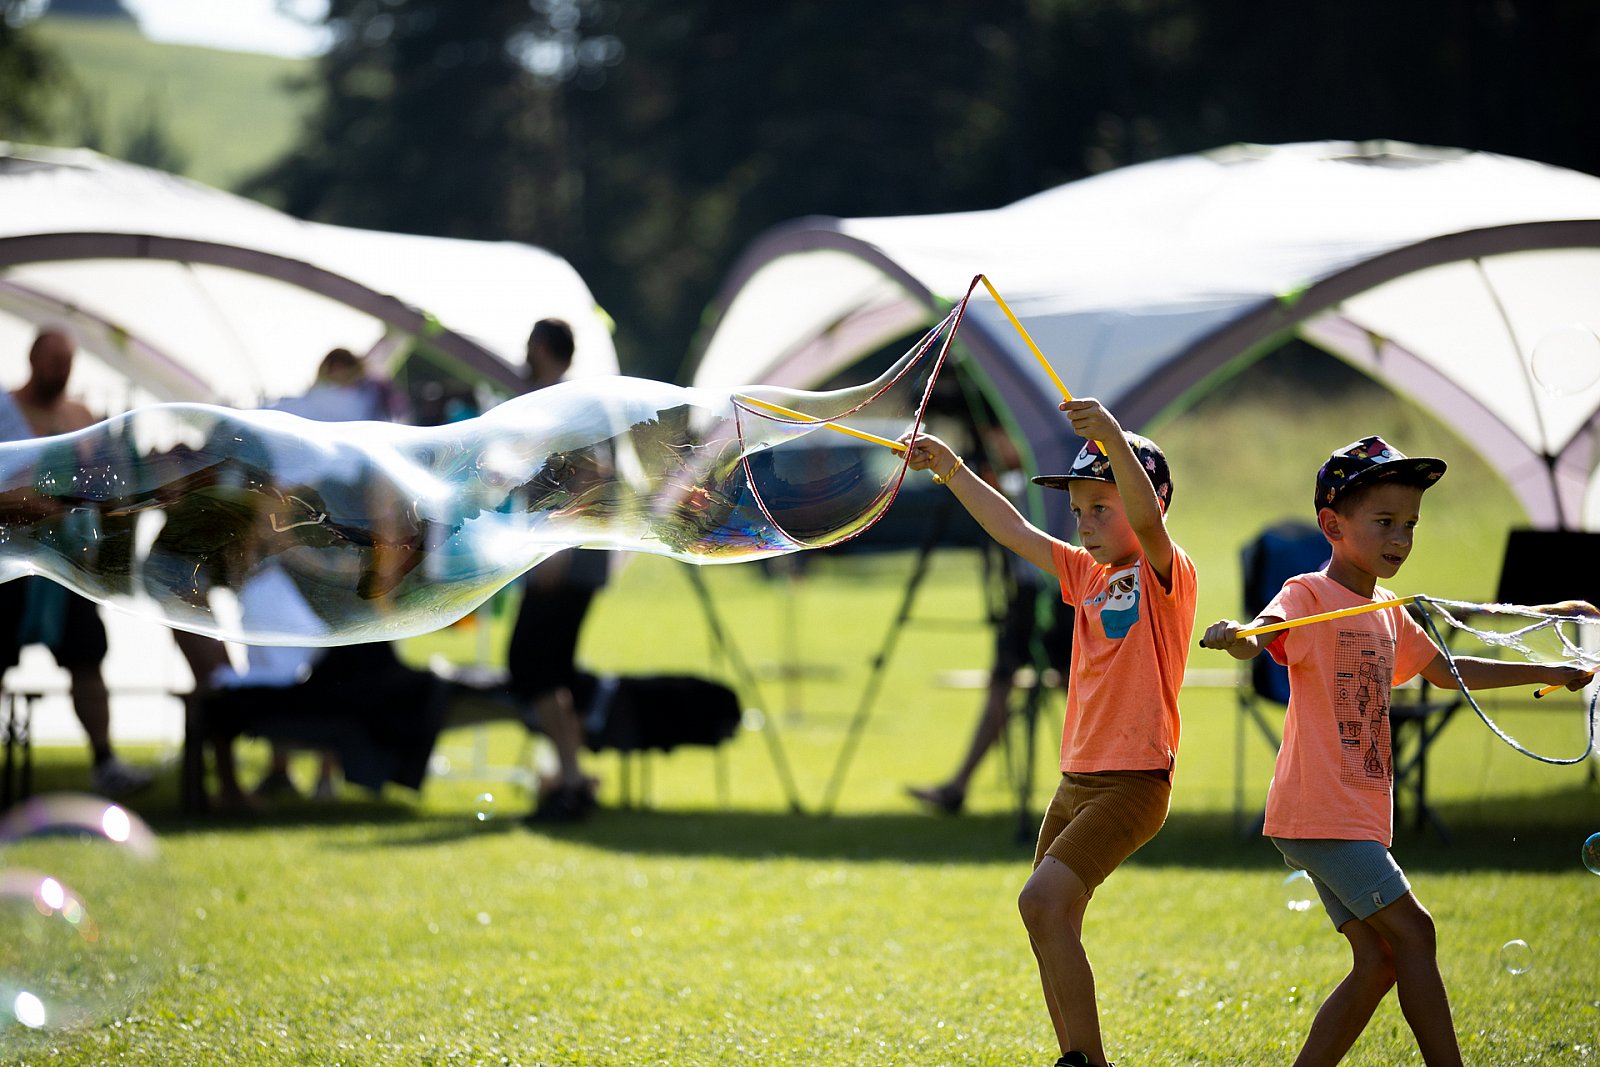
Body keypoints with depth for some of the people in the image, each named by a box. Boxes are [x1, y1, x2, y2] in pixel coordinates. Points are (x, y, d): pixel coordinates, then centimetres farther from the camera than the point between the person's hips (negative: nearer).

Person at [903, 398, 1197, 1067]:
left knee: (1043, 901, -22)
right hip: (1077, 781, 9)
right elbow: (1014, 532, 22)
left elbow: (1147, 518, -29)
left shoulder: (1165, 574, -9)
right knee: (1052, 927, 8)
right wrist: (952, 470, 17)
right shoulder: (1089, 577, 15)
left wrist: (1114, 437, -45)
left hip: (1132, 785, -9)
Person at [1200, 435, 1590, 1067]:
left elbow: (1448, 671, 32)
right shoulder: (1309, 596, -10)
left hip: (1357, 818, 9)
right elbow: (1263, 637, -31)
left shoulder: (1388, 615, 17)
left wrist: (1548, 673, 35)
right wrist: (1237, 635, -56)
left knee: (1379, 959, 5)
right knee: (1412, 933, -12)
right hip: (1319, 811, -9)